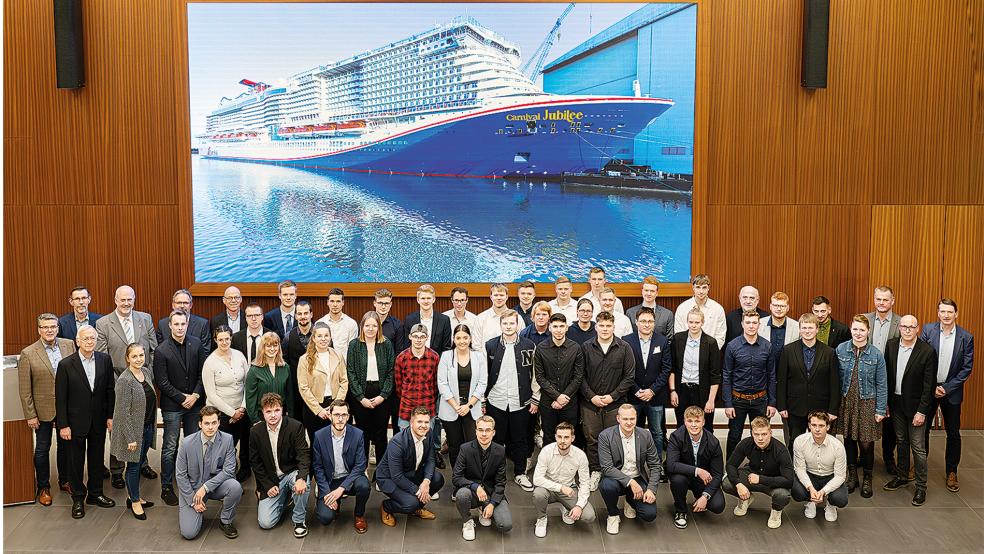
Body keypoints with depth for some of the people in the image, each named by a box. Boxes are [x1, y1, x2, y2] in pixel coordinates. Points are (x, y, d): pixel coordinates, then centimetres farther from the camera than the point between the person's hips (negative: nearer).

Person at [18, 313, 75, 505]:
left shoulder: (69, 345, -3)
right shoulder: (28, 354, -11)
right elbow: (24, 389, -8)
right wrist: (30, 415, -9)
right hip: (43, 410, -3)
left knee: (65, 445, 16)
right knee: (42, 449, 12)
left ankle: (65, 481, 33)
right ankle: (43, 487, 26)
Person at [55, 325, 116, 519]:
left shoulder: (105, 360, -3)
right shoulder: (65, 364, -11)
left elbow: (110, 390, 3)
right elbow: (60, 398, -9)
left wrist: (110, 416, 2)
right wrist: (63, 425, -10)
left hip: (99, 421, 3)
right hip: (76, 421, -2)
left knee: (97, 458, 14)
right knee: (76, 461, 9)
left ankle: (95, 493, 30)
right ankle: (78, 499, 24)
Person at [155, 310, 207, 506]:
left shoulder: (196, 344, 0)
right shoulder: (162, 351, -10)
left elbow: (202, 372, 3)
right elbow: (162, 382, -10)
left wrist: (196, 395, -8)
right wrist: (182, 398, -11)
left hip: (194, 402, 4)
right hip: (172, 405, -4)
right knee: (170, 448, 3)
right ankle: (166, 488, 12)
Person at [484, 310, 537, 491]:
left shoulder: (529, 345, 0)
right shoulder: (490, 345, 1)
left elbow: (535, 374, 3)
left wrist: (535, 400, 1)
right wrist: (482, 400, 1)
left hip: (520, 402, 0)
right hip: (496, 402, 0)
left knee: (520, 440, 9)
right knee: (496, 440, 9)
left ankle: (520, 474, 23)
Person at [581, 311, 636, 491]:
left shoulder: (624, 348, -2)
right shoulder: (586, 348, 1)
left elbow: (629, 376, -2)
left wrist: (613, 396, -8)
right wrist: (591, 396, -8)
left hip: (615, 403, -1)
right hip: (590, 403, 1)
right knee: (592, 439, 7)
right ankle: (595, 471, 23)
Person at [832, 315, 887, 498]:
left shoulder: (876, 354, -6)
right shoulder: (840, 349, -3)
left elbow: (882, 384, -2)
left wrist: (880, 409, -4)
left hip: (867, 403, -2)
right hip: (846, 401, 2)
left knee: (866, 442, 3)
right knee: (849, 439, 11)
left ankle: (867, 479, 23)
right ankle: (852, 475, 28)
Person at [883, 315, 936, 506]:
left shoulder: (927, 352, -15)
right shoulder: (891, 345, 0)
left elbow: (929, 385, -13)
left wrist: (922, 411, -14)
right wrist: (885, 402, 5)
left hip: (915, 405, -5)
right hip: (896, 402, 5)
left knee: (918, 447, -1)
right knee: (901, 441, 18)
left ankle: (921, 486, 12)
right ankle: (902, 476, 33)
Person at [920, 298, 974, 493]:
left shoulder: (966, 337, -5)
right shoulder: (928, 330, -5)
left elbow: (967, 368, -5)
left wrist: (946, 388, -11)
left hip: (951, 391, 0)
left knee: (953, 434, 8)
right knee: (922, 429, 9)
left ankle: (951, 472, 22)